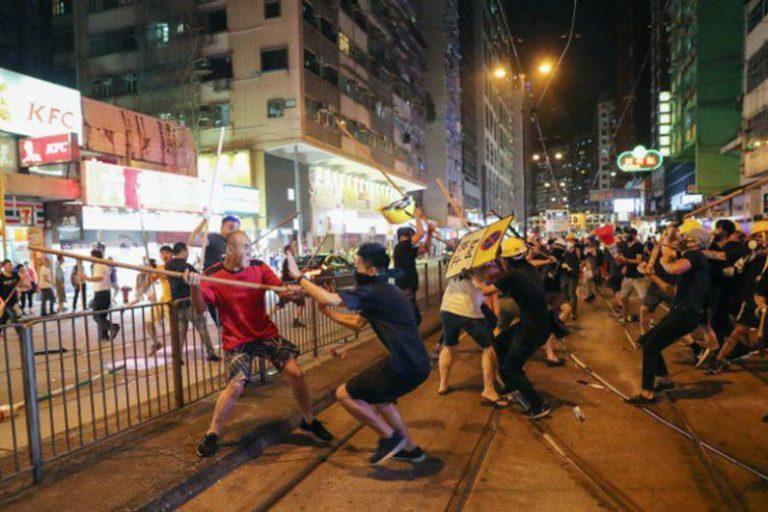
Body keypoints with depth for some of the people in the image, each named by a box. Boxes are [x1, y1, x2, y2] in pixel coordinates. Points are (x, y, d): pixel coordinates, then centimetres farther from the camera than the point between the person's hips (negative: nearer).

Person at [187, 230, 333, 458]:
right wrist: (194, 287, -39)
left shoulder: (259, 267, -6)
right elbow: (200, 309, -19)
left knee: (295, 373, -6)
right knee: (236, 385, -18)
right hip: (237, 340, -2)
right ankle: (212, 434, 7)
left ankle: (309, 421, 18)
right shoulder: (212, 276, -11)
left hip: (266, 332, 3)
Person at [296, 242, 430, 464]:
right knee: (378, 397, 31)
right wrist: (327, 312, 15)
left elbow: (328, 298, -21)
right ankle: (409, 448, 36)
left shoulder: (374, 292, -13)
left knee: (344, 394, 1)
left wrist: (300, 279, -7)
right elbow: (357, 323, 23)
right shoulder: (384, 292, 17)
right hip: (417, 363, 10)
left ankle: (390, 437, 9)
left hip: (405, 366, -10)